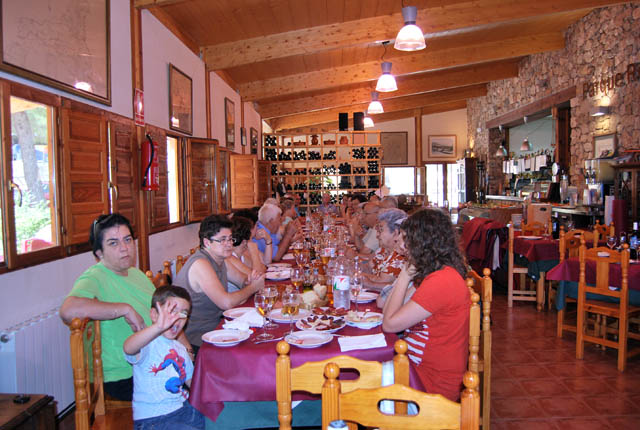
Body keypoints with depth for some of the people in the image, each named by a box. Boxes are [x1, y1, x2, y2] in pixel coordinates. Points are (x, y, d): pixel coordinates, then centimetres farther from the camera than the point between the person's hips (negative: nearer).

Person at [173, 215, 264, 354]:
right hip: (195, 340, -9)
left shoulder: (219, 260, 8)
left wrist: (249, 280, -5)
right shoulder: (201, 264, -22)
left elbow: (242, 279, 20)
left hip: (213, 328, 9)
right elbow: (226, 303, -30)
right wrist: (253, 287, -15)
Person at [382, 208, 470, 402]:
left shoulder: (441, 281, -24)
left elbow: (389, 324, -19)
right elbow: (387, 310, 9)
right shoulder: (444, 273, 7)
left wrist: (405, 275, -13)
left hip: (434, 382, -9)